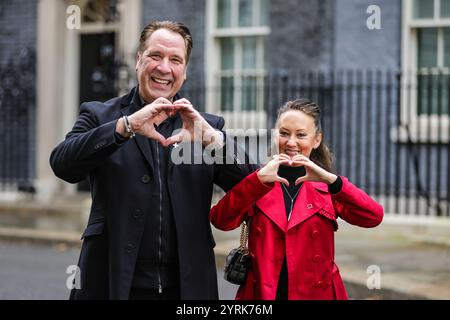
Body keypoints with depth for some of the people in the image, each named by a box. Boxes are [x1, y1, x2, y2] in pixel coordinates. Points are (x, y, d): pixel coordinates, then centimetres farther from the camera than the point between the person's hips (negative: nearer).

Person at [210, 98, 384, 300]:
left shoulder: (327, 188, 3)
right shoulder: (257, 184, 2)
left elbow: (374, 217, -13)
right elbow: (221, 221, -15)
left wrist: (332, 180, -24)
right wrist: (259, 180, -25)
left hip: (317, 293, 0)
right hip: (261, 293, 0)